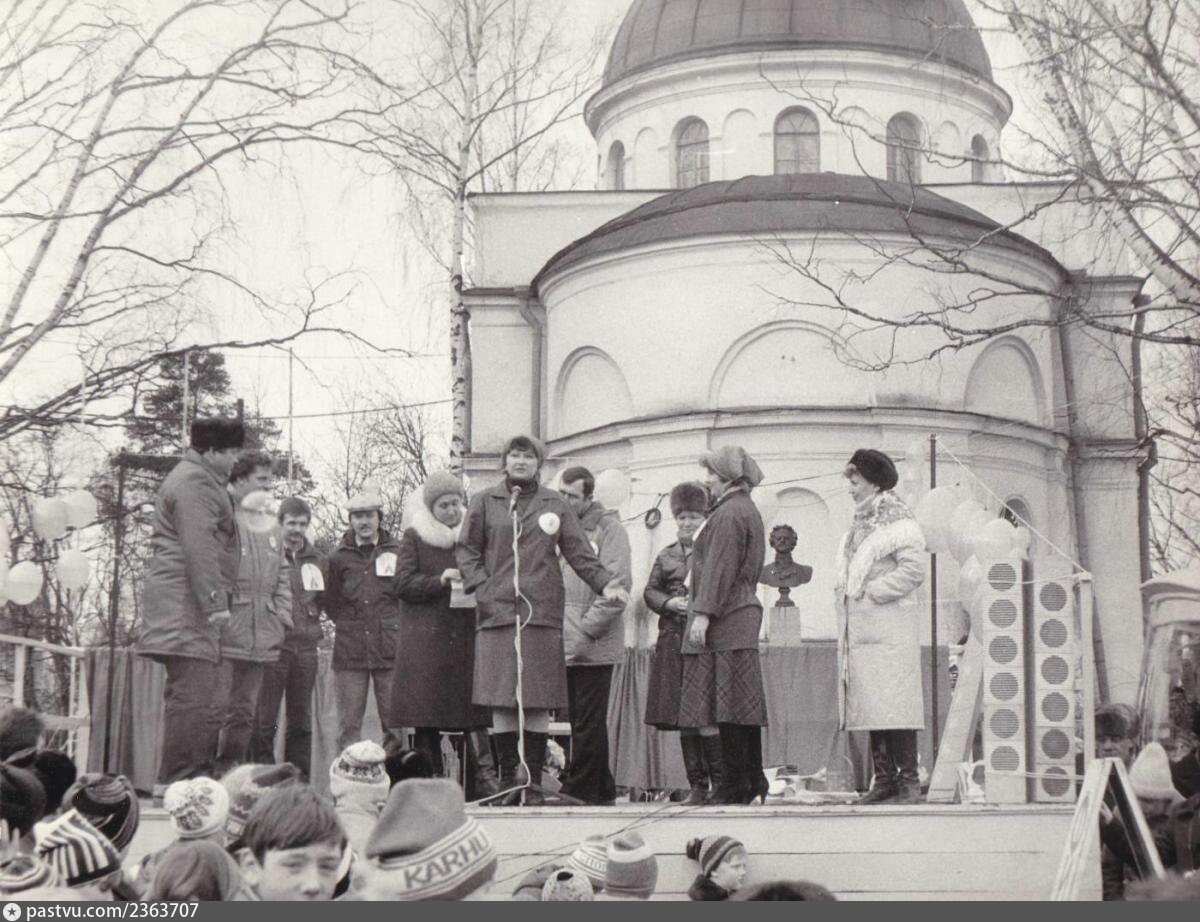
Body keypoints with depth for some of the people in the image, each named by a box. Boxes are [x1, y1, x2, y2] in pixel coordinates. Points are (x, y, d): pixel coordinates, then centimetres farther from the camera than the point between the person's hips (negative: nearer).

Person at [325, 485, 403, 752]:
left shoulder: (396, 552, 6)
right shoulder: (339, 557, 7)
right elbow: (330, 603, 13)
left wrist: (392, 625, 4)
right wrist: (348, 623, 4)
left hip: (389, 649, 0)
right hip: (350, 651, 0)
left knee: (393, 720, 0)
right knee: (349, 723, 1)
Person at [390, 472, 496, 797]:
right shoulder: (414, 537, 6)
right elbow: (403, 582, -2)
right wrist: (439, 581, -16)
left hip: (468, 634, 2)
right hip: (425, 636, -2)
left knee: (473, 712, -6)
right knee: (426, 715, -3)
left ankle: (485, 780, -10)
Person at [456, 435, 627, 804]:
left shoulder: (555, 505, 13)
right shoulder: (485, 503, 11)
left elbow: (579, 553, 10)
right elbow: (467, 550, 9)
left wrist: (604, 583, -4)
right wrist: (481, 588, -5)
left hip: (542, 612, 1)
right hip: (497, 610, -1)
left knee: (539, 703, -2)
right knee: (501, 701, -3)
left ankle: (534, 780, 4)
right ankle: (507, 777, 6)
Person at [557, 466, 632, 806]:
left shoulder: (608, 528, -3)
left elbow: (618, 586, -10)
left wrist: (586, 631, -14)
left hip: (593, 647, -7)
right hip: (564, 646, 7)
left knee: (588, 723, -4)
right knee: (581, 721, 11)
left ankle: (578, 790, -2)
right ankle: (602, 789, 19)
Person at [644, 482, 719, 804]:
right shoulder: (666, 556, 16)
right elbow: (650, 591, 14)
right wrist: (670, 603, -5)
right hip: (674, 642, 4)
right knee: (683, 719, 5)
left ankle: (720, 782, -3)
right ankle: (698, 786, 11)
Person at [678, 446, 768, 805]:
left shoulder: (729, 513, -11)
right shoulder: (748, 511, 21)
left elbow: (719, 568, -18)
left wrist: (703, 613, -20)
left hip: (725, 621, -11)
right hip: (744, 612, 11)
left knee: (728, 704, -9)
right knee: (744, 704, 11)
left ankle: (736, 782, -9)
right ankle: (753, 779, 13)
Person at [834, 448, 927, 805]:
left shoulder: (897, 521, -4)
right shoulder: (860, 524, 21)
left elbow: (914, 570, -15)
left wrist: (871, 591, -13)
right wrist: (845, 595, 8)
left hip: (889, 626, -8)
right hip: (859, 627, 8)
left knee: (893, 703, -11)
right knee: (870, 706, 5)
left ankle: (909, 780, -9)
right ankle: (884, 778, 8)